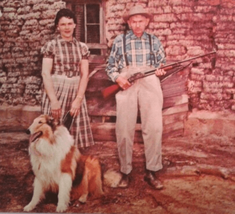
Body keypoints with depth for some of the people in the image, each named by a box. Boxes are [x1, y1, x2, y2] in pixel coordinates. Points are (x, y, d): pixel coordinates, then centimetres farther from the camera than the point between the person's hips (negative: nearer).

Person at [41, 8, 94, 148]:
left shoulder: (82, 47, 8)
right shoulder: (51, 46, 0)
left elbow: (85, 74, 2)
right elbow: (45, 73, -6)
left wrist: (78, 99, -9)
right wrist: (54, 100, -14)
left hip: (76, 94, 3)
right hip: (56, 92, -2)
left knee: (75, 134, 3)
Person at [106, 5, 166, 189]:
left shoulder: (154, 41, 16)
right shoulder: (120, 40, 11)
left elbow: (162, 63, 18)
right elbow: (110, 66, 12)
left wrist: (160, 70, -4)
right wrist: (118, 78, -7)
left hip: (150, 84, 1)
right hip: (126, 85, -1)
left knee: (154, 127, -9)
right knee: (124, 130, -3)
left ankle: (152, 172, 2)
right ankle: (125, 172, 11)